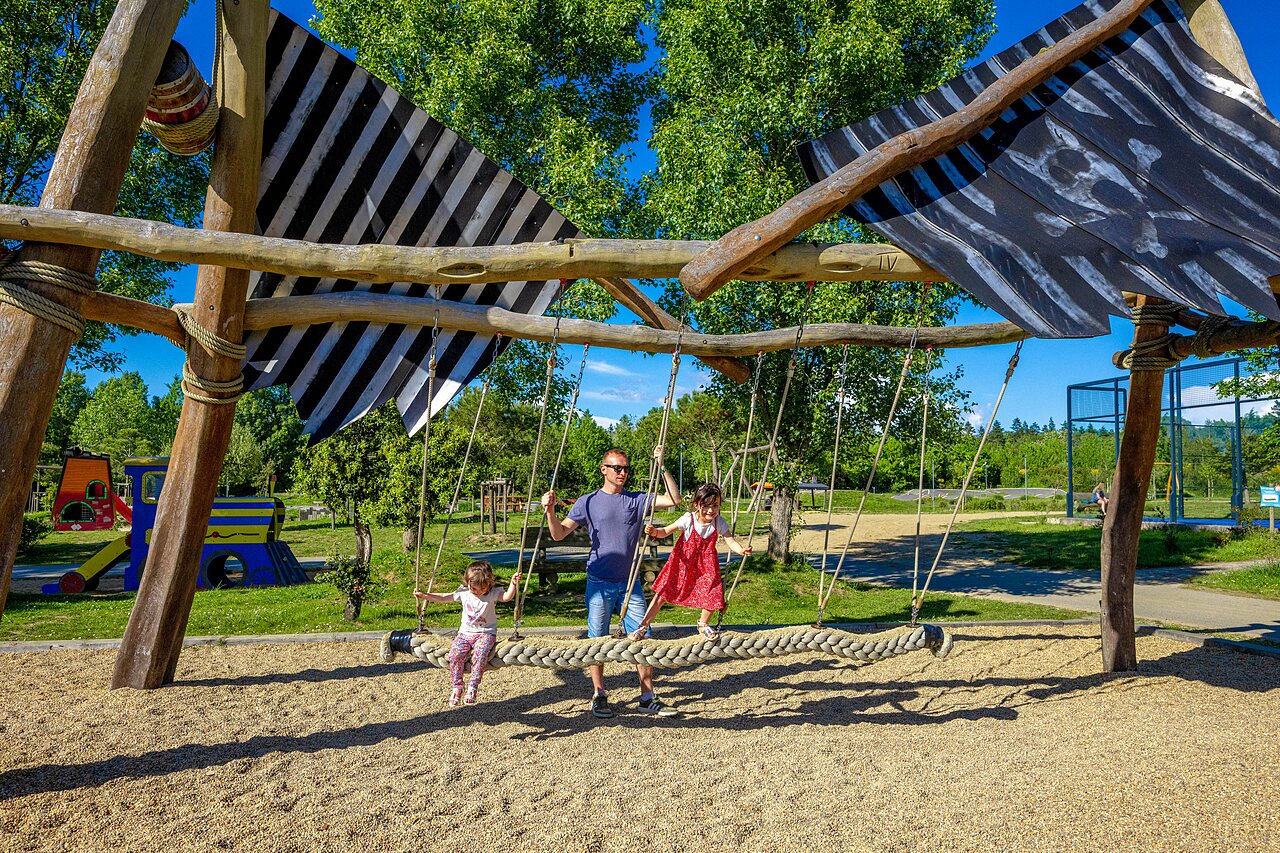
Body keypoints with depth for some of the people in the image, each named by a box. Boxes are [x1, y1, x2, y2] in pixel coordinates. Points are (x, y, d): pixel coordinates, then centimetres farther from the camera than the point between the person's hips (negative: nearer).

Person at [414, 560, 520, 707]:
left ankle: (472, 687, -23)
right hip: (465, 632, 3)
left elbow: (507, 597, -24)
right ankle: (457, 687, -9)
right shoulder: (463, 592, 3)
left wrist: (513, 584, -42)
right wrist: (424, 595, 7)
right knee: (455, 654, -23)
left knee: (480, 653, -33)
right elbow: (444, 597, 11)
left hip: (486, 633, -3)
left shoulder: (493, 593, -8)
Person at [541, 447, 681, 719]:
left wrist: (661, 467, -11)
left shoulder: (637, 500, 4)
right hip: (599, 583, -2)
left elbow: (674, 500, -5)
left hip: (630, 583, 2)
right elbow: (559, 534, -2)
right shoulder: (588, 502, 0)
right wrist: (550, 510, -20)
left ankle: (648, 698, 11)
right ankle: (599, 696, 20)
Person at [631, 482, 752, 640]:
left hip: (706, 565, 2)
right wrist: (654, 531, -37)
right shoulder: (688, 520, -19)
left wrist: (742, 549, -37)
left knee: (713, 596, -3)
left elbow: (731, 541, -16)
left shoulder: (719, 523, -12)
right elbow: (665, 531, -15)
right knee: (663, 593, -3)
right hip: (683, 562, -2)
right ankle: (643, 626, 11)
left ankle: (703, 624, 30)